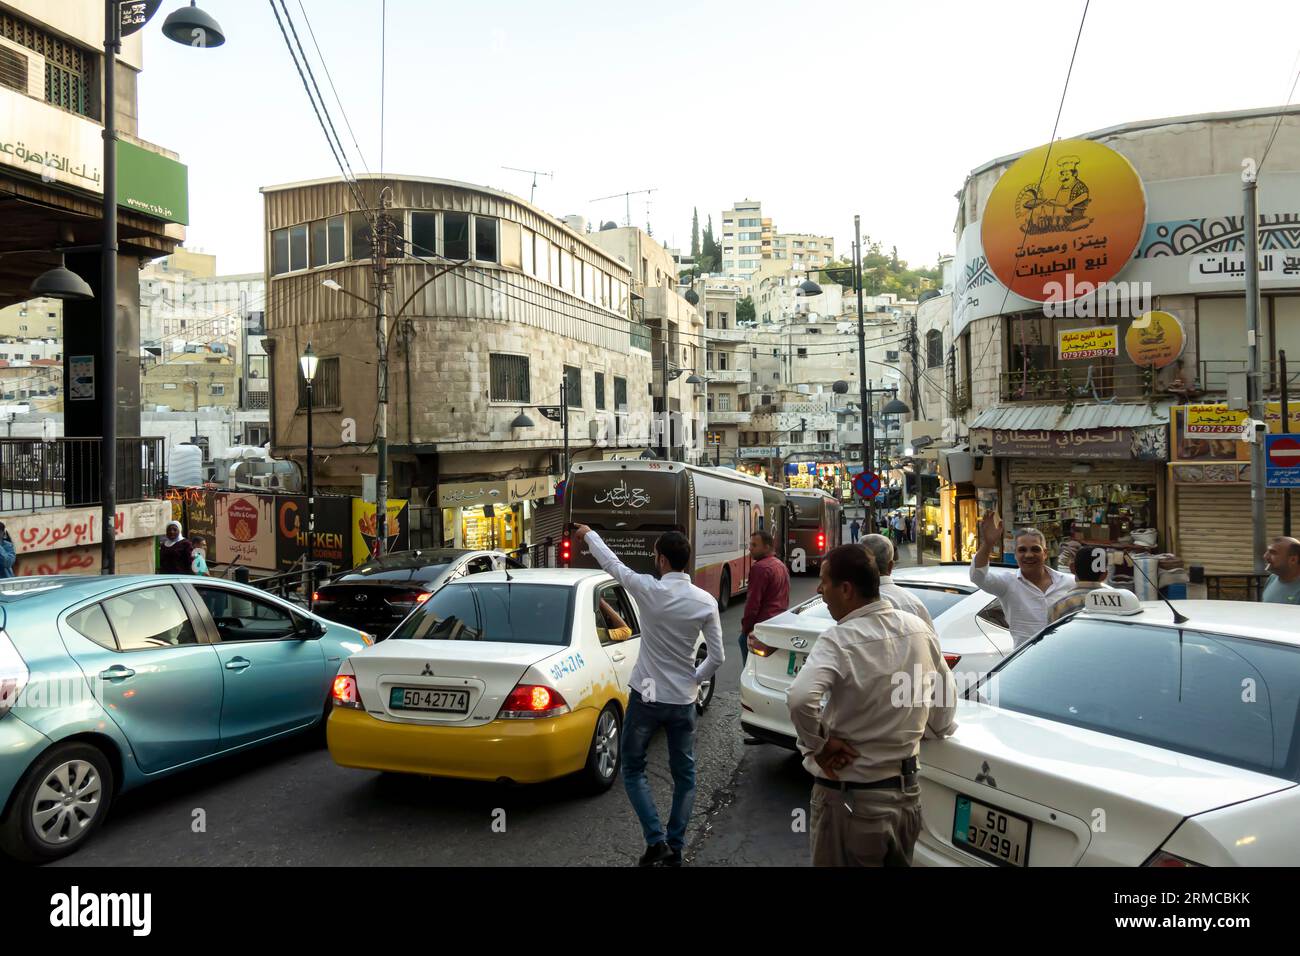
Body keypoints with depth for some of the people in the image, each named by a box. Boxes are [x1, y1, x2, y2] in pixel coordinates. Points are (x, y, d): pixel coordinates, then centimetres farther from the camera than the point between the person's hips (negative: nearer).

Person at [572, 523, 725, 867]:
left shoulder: (649, 590, -16)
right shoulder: (706, 601, -8)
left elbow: (611, 563, 1)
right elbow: (716, 658, -4)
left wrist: (588, 534, 17)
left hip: (646, 696, -2)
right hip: (683, 701, 2)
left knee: (633, 770, 14)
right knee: (684, 774, 17)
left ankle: (656, 842, 3)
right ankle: (674, 848, 20)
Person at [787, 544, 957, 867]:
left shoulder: (840, 641, -23)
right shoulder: (920, 630, -2)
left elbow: (800, 699, -38)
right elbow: (946, 698, 10)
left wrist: (818, 745, -22)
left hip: (850, 799, -6)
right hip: (907, 790, 6)